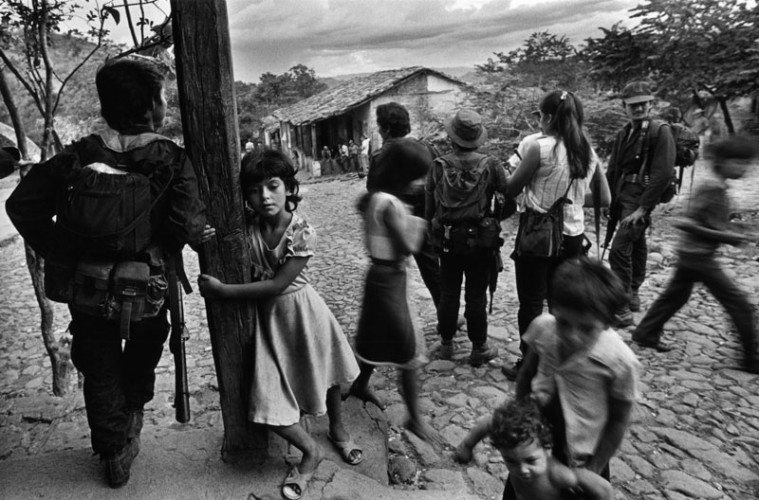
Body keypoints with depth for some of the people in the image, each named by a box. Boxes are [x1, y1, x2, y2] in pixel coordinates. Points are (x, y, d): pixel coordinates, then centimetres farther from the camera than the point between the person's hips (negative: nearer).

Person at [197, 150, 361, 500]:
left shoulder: (303, 233, -21)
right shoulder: (247, 230, -9)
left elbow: (277, 285, -23)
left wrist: (223, 291, -22)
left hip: (300, 310, -2)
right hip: (267, 317, 3)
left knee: (324, 374, 18)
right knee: (267, 401, -3)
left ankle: (338, 430, 50)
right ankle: (311, 452, 23)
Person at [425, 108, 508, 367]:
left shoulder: (438, 166, -5)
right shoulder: (490, 165, -9)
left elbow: (428, 206, 0)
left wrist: (433, 226, 15)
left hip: (447, 240, 2)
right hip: (480, 240, -2)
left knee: (448, 293, 15)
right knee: (476, 296, 8)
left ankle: (446, 344, 28)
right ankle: (479, 349, 20)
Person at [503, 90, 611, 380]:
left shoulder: (539, 146, -14)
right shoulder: (588, 152, 3)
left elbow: (512, 189, -6)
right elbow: (604, 199, 9)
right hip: (572, 236, 6)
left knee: (531, 303, 7)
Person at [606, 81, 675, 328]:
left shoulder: (660, 132, -9)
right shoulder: (623, 134, 10)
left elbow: (663, 174, -17)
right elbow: (612, 170, 14)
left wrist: (642, 208, -20)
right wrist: (609, 200, 5)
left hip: (640, 198, -7)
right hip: (623, 196, 7)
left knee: (619, 250, -15)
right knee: (637, 245, 19)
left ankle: (622, 309, -9)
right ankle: (633, 295, 34)